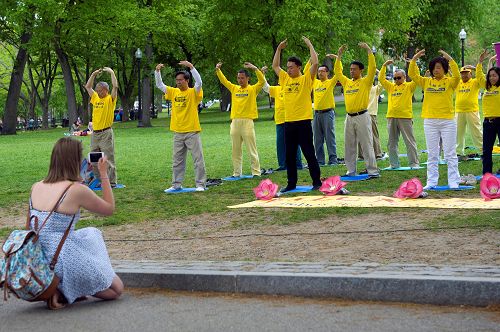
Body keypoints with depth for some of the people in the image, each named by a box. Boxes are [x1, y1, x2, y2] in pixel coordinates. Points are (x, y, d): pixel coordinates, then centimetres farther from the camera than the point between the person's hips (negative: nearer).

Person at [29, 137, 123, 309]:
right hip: (65, 261, -7)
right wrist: (104, 174, 9)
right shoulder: (77, 190, -15)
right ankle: (64, 291, -4)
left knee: (92, 233, 32)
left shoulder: (36, 187, 2)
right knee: (116, 289, 16)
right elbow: (109, 209, 3)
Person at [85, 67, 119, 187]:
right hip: (95, 133, 7)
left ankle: (112, 181, -4)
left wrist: (111, 72, -8)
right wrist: (93, 74, 18)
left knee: (108, 159, -6)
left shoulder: (110, 99, -3)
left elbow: (115, 86, -15)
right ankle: (98, 180, 18)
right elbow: (88, 87, 24)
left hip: (106, 133, -7)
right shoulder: (95, 98, 15)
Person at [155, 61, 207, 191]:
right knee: (177, 160, 11)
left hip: (192, 132, -6)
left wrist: (191, 67, -28)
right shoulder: (174, 92, 10)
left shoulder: (193, 92, -6)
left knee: (198, 159, -3)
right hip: (178, 132, 6)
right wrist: (157, 71, -1)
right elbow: (159, 85, 13)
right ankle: (176, 184, 19)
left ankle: (200, 184, 2)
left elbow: (199, 82, -24)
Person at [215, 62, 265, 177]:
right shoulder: (234, 88, 14)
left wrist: (255, 68, -23)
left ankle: (256, 172, -1)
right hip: (235, 122, 5)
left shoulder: (253, 89, 1)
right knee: (236, 150, 9)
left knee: (252, 149, -4)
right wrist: (218, 70, -3)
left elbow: (262, 81, -13)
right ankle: (237, 172, 16)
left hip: (247, 121, -5)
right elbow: (223, 80, 13)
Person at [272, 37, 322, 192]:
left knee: (309, 153, -3)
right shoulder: (285, 79, 13)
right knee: (289, 155, 10)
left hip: (303, 121, -6)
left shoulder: (306, 79, -3)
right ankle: (291, 183, 18)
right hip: (289, 122, 6)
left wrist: (310, 45, -8)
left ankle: (317, 181, 4)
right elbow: (275, 65, 22)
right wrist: (279, 48, 17)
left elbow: (315, 63, -14)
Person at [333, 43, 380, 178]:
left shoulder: (365, 82, -3)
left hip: (362, 116, -7)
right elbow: (337, 71, 20)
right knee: (349, 145, 10)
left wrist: (368, 50, -15)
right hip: (349, 117, 7)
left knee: (366, 145, -7)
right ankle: (351, 171, 18)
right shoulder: (347, 82, 14)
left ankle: (373, 171, -6)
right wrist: (339, 54, 14)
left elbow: (372, 68, -14)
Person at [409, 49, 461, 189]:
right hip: (430, 121, 3)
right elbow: (412, 74, 0)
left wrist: (449, 59, -24)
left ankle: (453, 182, 2)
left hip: (447, 121, -3)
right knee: (432, 154, 7)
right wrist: (414, 59, -11)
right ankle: (431, 182, 11)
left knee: (450, 154, 0)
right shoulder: (426, 82, 9)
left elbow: (457, 75, -19)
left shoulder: (449, 82, 1)